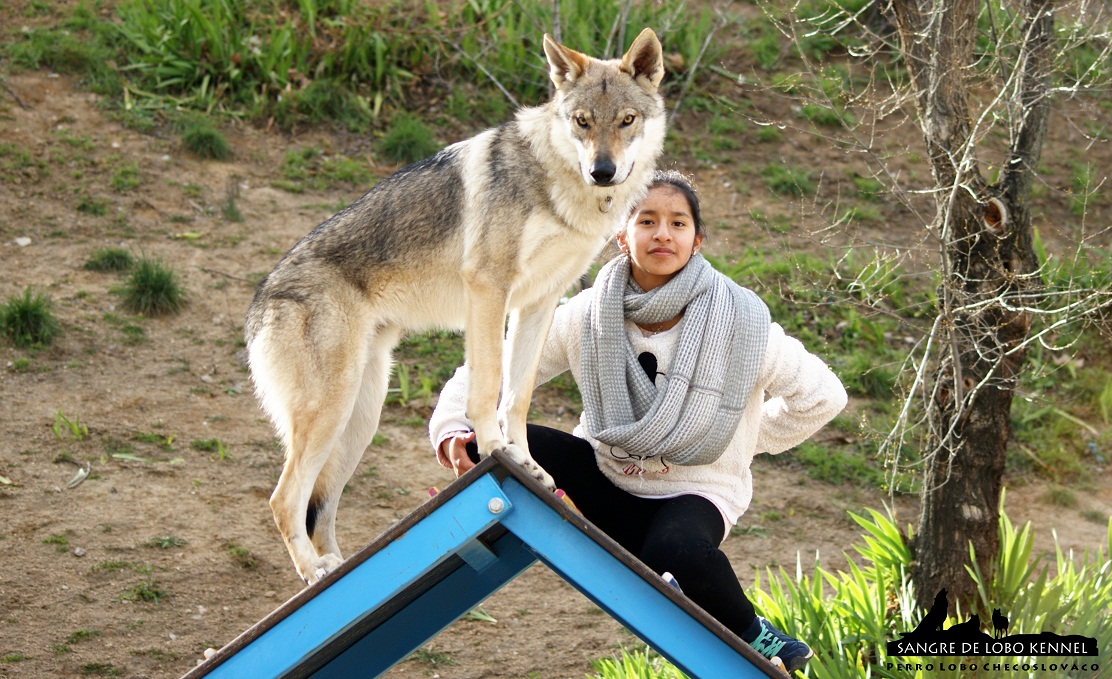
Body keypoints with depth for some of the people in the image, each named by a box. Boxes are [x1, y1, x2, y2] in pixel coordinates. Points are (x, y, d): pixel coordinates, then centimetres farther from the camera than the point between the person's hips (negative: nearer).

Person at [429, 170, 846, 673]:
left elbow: (823, 396, -3)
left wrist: (743, 440, 1)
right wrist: (452, 428, -22)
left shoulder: (740, 321, -14)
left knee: (675, 552, -41)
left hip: (695, 488, -4)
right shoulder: (588, 315, -7)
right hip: (606, 478, 4)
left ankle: (753, 637, -11)